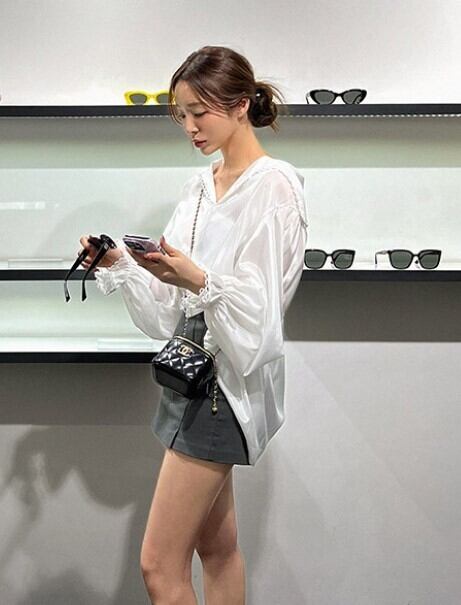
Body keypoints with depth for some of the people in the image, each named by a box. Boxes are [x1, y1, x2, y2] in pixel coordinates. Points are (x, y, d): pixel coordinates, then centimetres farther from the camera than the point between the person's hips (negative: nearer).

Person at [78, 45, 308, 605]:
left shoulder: (274, 186, -12)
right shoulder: (200, 187, 13)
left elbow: (260, 307, -17)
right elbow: (171, 301, 12)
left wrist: (199, 281, -32)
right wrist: (120, 265, -4)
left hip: (228, 377, -9)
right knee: (217, 547, 16)